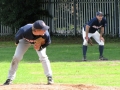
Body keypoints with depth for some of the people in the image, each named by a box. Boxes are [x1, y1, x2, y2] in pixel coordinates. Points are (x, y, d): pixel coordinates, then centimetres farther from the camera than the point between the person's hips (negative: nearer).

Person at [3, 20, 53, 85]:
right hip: (25, 40, 0)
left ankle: (49, 77, 0)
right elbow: (17, 36, -20)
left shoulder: (45, 34, -41)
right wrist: (17, 42, 1)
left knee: (43, 56, -16)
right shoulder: (24, 31, -45)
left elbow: (48, 42, -16)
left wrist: (40, 47, -31)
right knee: (16, 57, -7)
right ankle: (10, 78, 5)